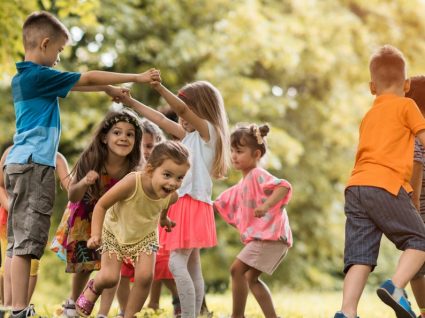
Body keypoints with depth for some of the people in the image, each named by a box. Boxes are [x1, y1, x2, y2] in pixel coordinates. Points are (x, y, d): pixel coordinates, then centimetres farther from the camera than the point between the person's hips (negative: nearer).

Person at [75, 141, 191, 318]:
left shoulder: (172, 196, -26)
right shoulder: (132, 183, -40)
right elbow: (101, 205, -27)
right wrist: (95, 234, -33)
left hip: (145, 236, 3)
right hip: (115, 232, -3)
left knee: (145, 277, -14)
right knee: (109, 278, -10)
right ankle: (93, 289, 28)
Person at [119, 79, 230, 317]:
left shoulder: (208, 130, -6)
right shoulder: (191, 135, 20)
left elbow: (181, 108, -21)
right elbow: (162, 120, 24)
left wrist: (159, 87, -33)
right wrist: (131, 102, 23)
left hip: (193, 203, -10)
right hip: (185, 203, 10)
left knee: (177, 263, -17)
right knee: (192, 267, 8)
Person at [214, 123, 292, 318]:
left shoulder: (258, 175, -9)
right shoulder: (242, 185, 21)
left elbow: (284, 186, -25)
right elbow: (221, 204, 31)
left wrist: (266, 206, -37)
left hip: (270, 235, -10)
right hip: (261, 236, 10)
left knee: (237, 269, -14)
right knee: (251, 278, 15)